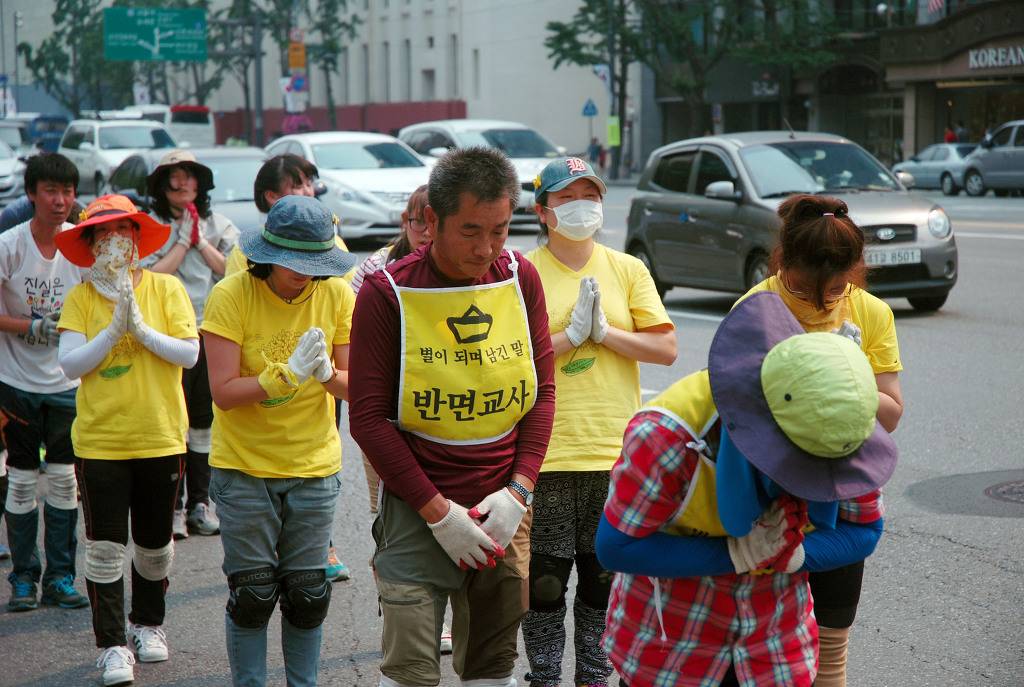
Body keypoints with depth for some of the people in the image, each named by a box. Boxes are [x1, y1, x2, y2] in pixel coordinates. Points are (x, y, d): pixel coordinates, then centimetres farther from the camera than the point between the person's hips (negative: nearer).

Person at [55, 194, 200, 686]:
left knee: (155, 543, 14)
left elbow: (189, 354, -10)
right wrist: (114, 329, -20)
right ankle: (112, 644, 9)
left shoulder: (166, 289, -3)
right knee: (105, 547, -1)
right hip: (98, 441, -1)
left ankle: (148, 623, 36)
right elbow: (69, 363, -10)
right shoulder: (80, 298, -2)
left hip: (161, 438, 1)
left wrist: (142, 328, -20)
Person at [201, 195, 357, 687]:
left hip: (314, 466, 2)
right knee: (252, 594, 1)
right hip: (244, 466, -2)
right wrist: (287, 375, -29)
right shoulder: (231, 295, -13)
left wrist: (326, 373, -25)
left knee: (307, 594, 7)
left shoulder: (337, 295, -4)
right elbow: (223, 392, -18)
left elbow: (355, 387, -4)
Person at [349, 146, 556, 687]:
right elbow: (367, 418, -9)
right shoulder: (388, 292, -9)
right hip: (416, 511, -3)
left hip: (503, 511, 3)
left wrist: (519, 490, -4)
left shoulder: (520, 278, 3)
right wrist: (438, 511, -12)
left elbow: (542, 390, 7)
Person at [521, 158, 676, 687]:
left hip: (617, 452, 3)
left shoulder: (628, 270, 7)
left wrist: (604, 331, -9)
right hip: (547, 455, -2)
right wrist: (571, 334, -14)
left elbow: (666, 348, 2)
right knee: (544, 580, 4)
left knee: (606, 576, 11)